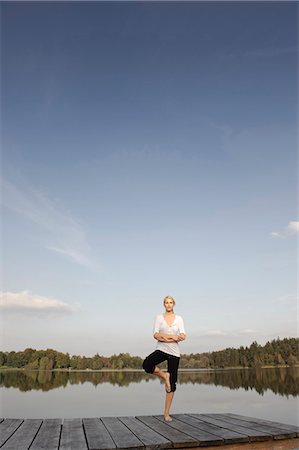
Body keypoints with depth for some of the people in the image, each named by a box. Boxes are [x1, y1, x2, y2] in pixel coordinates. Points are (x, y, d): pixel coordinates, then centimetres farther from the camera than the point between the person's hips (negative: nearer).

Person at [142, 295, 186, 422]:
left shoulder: (179, 318, 7)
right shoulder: (159, 317, 4)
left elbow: (183, 336, -3)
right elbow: (156, 335, -8)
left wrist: (164, 336, -17)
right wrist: (174, 337, -18)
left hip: (174, 352, 1)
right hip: (161, 349, -1)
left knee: (172, 383, 3)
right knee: (147, 364, -31)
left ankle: (167, 413, 16)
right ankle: (164, 375, -4)